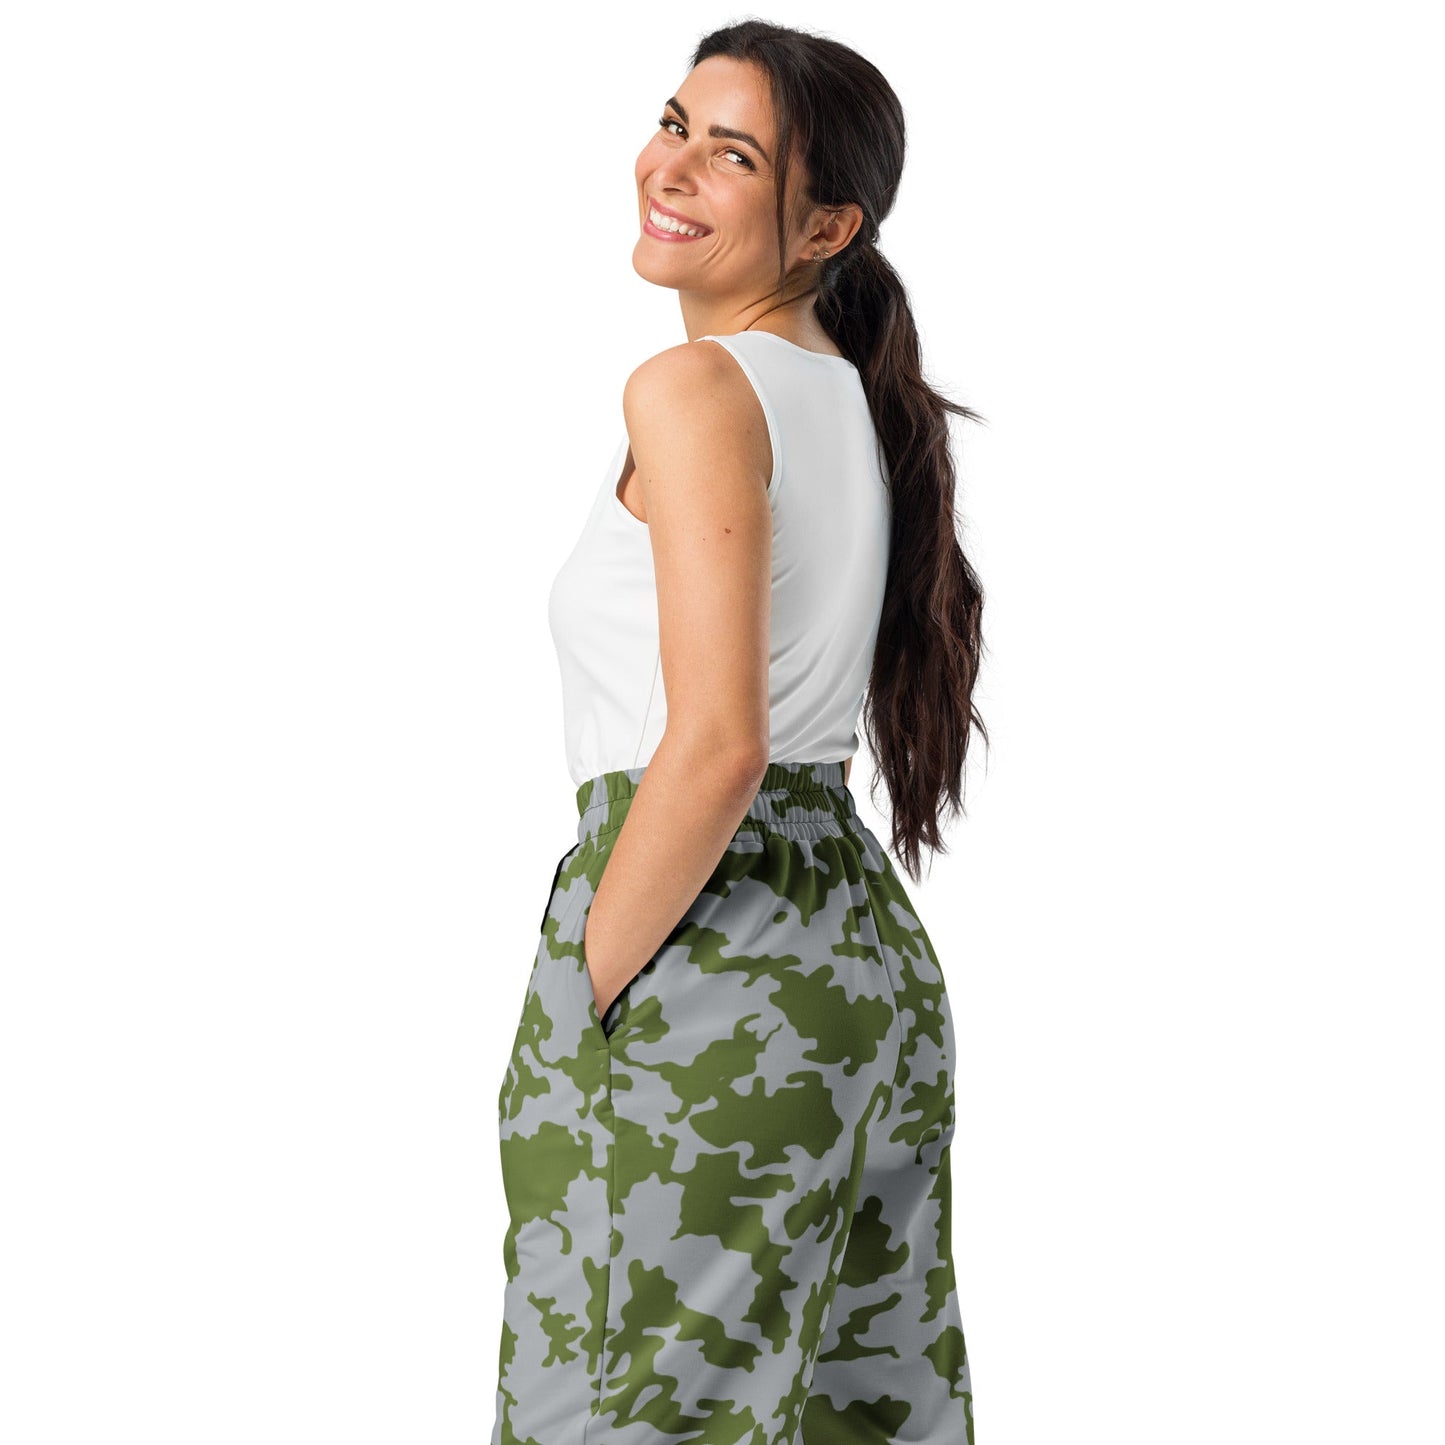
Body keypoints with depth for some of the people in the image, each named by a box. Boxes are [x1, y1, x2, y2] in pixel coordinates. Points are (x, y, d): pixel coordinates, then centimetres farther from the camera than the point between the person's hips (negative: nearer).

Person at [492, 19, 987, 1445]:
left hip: (706, 966, -9)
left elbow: (719, 743, -22)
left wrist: (586, 992, -13)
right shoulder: (854, 393, 12)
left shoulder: (693, 387, -14)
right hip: (870, 952, 9)